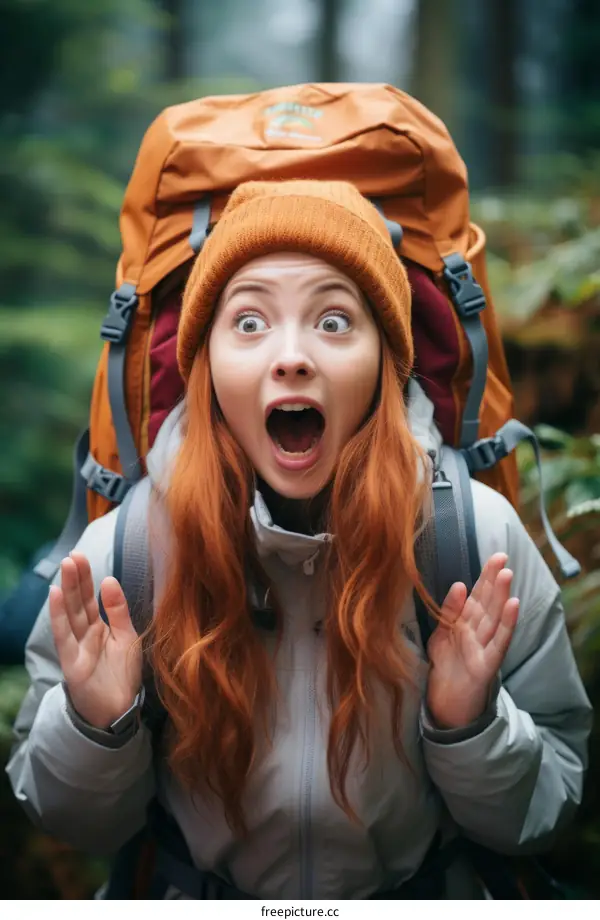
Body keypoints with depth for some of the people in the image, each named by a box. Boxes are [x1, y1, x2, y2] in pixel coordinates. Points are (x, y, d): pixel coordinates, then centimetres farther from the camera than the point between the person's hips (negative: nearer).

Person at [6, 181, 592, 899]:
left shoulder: (483, 536, -12)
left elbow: (544, 818, -4)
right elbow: (75, 825, -2)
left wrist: (470, 726, -21)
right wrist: (93, 723, -19)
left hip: (425, 894, 0)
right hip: (199, 895, 0)